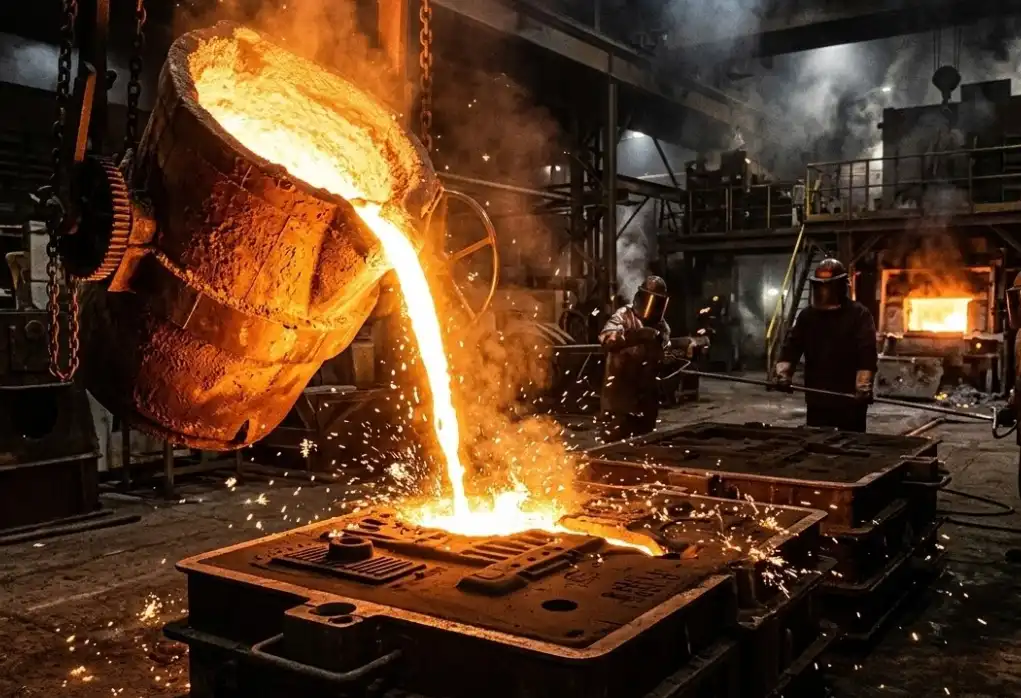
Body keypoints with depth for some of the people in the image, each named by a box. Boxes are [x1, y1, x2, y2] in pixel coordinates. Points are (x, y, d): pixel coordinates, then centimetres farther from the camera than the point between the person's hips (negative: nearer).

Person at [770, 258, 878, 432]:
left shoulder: (859, 314, -4)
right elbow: (791, 347, 4)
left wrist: (863, 385, -28)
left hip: (850, 400, -4)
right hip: (816, 399, 4)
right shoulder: (807, 315, 10)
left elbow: (867, 354, -14)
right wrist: (782, 372, -15)